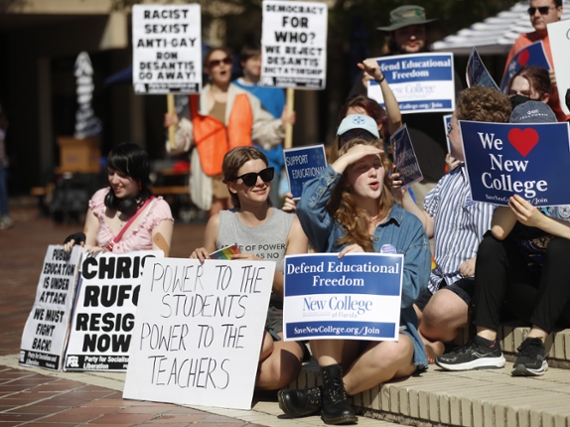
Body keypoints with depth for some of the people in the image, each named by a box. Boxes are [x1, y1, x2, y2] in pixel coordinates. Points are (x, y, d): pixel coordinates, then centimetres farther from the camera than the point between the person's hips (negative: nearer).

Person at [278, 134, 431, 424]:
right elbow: (307, 206, -16)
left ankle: (320, 397, -14)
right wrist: (344, 160, -8)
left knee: (394, 350, -35)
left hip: (391, 329, -1)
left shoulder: (408, 226, 8)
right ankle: (332, 392, -29)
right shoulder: (334, 223, 8)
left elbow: (412, 288, -3)